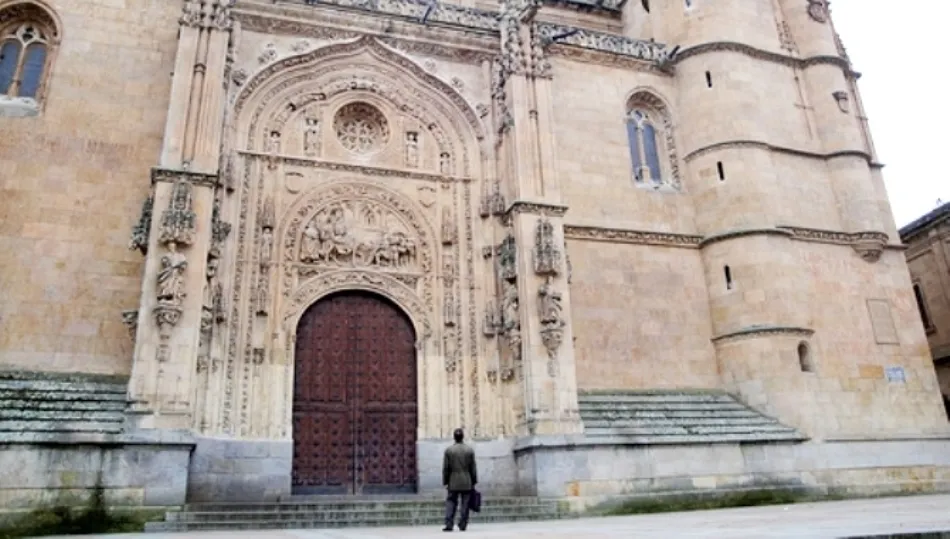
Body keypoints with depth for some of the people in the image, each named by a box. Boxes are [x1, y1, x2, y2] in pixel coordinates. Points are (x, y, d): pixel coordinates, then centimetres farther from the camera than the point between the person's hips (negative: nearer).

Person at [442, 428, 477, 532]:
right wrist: (474, 482, 9)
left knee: (451, 503, 4)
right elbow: (473, 468, 2)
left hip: (453, 482, 0)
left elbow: (445, 468, -1)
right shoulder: (469, 450, 0)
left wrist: (445, 482, 6)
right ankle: (462, 525, 6)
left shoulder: (448, 450, -2)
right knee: (465, 504, 6)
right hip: (467, 482, 1)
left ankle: (449, 524, -5)